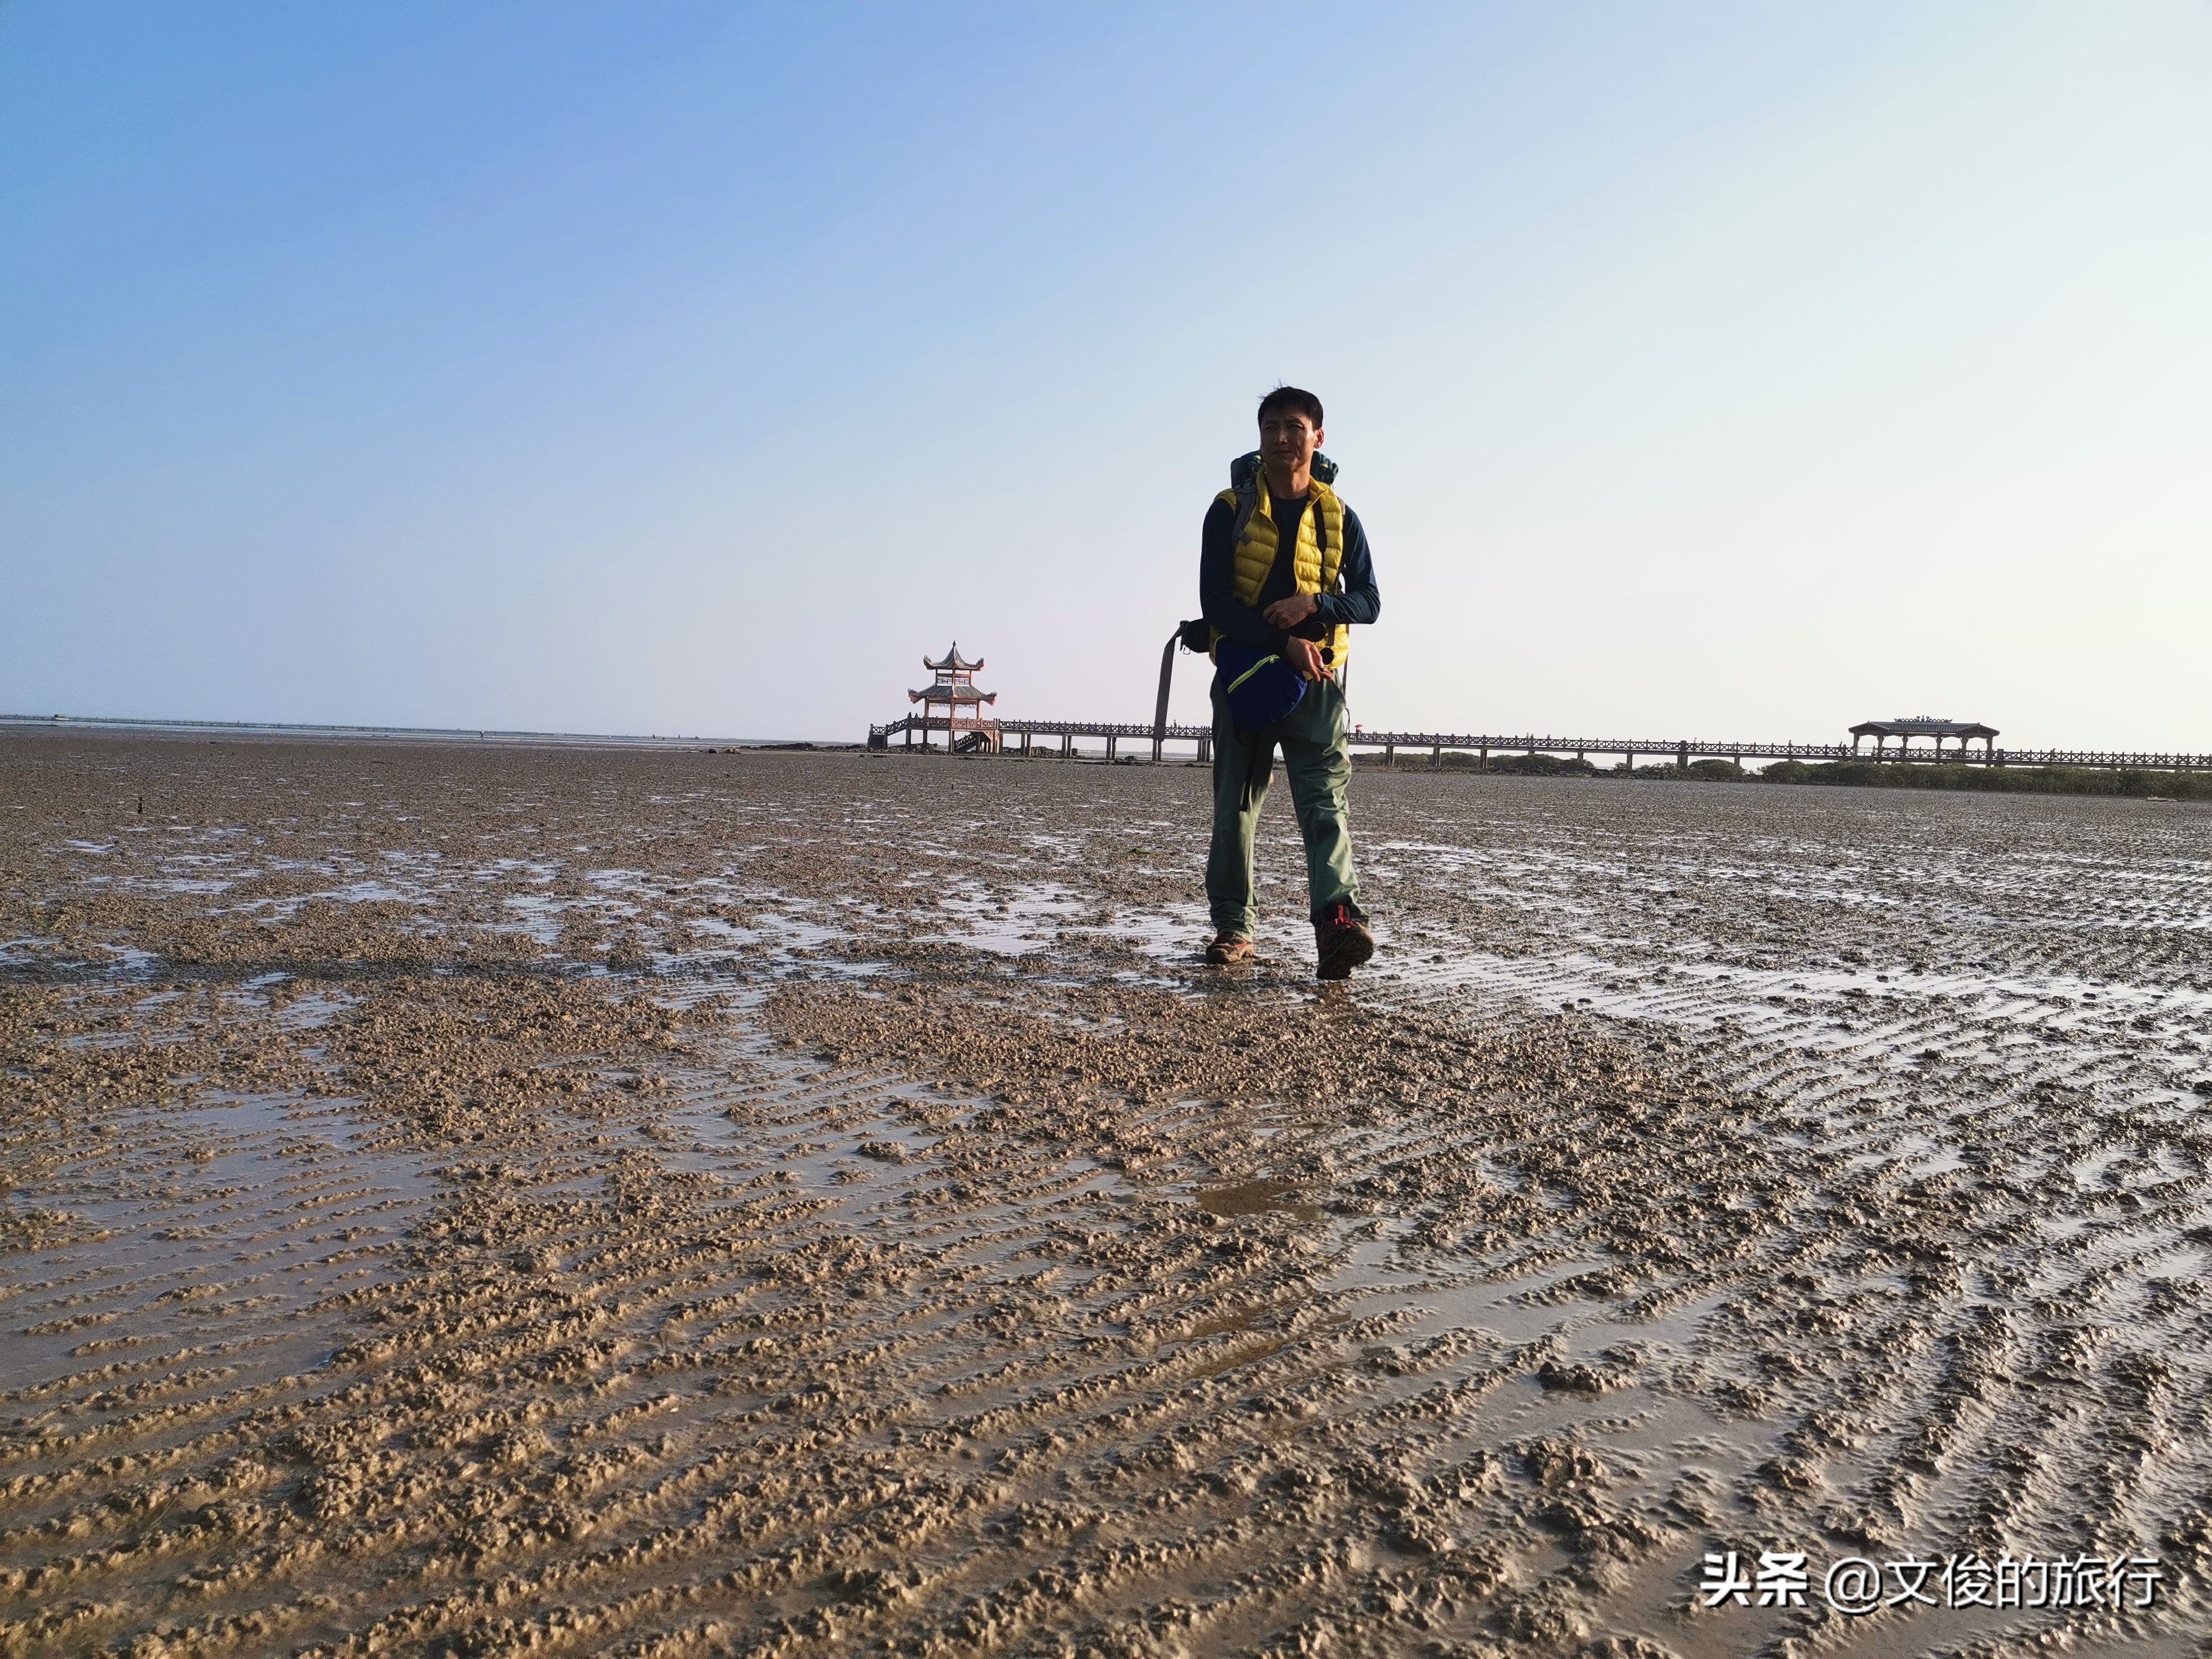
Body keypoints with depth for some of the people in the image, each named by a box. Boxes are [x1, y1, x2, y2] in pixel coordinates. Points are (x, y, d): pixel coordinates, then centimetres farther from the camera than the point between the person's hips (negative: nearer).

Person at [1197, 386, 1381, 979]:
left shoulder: (1337, 516, 7)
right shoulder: (1230, 510, 2)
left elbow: (1368, 601, 5)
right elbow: (1214, 601, -7)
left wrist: (1313, 604, -16)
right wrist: (1283, 643, -18)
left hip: (1316, 676, 0)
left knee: (1324, 797, -13)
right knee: (1236, 803, 5)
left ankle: (1339, 920, -25)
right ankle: (1233, 926, 14)